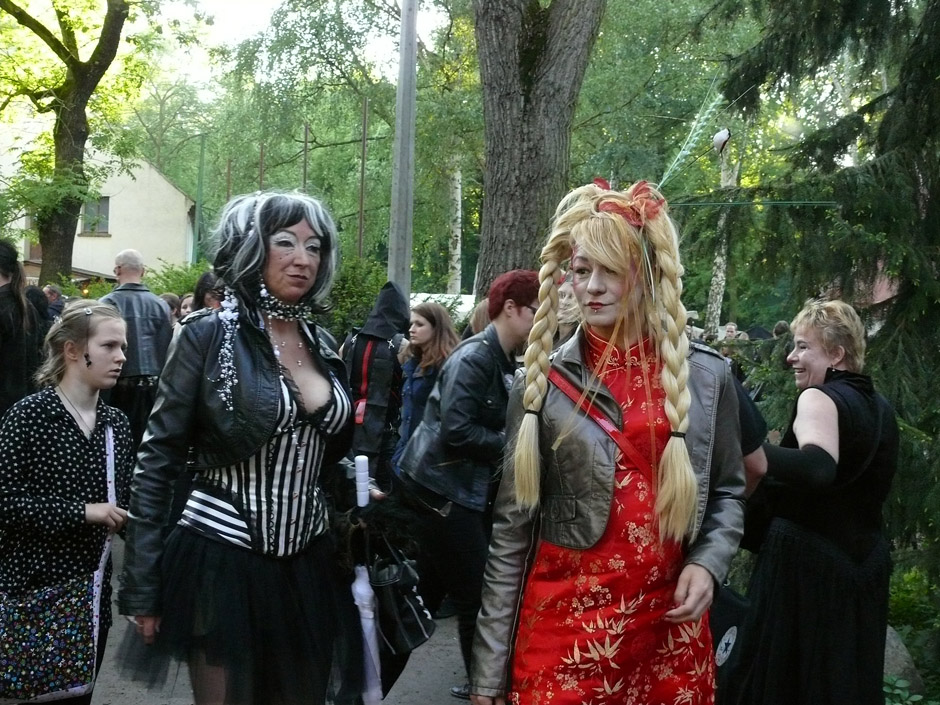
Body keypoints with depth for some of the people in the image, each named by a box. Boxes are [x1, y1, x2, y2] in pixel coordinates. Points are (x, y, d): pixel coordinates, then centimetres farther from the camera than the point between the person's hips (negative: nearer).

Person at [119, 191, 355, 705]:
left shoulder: (319, 344, 7)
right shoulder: (210, 334, -9)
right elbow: (156, 462, -9)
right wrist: (143, 588, -10)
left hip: (306, 565, 6)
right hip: (221, 561, -5)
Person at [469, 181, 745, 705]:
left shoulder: (707, 375, 1)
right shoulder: (542, 381, -1)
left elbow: (728, 491, 13)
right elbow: (512, 525, 0)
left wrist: (708, 562, -8)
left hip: (669, 628, 1)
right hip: (561, 624, -1)